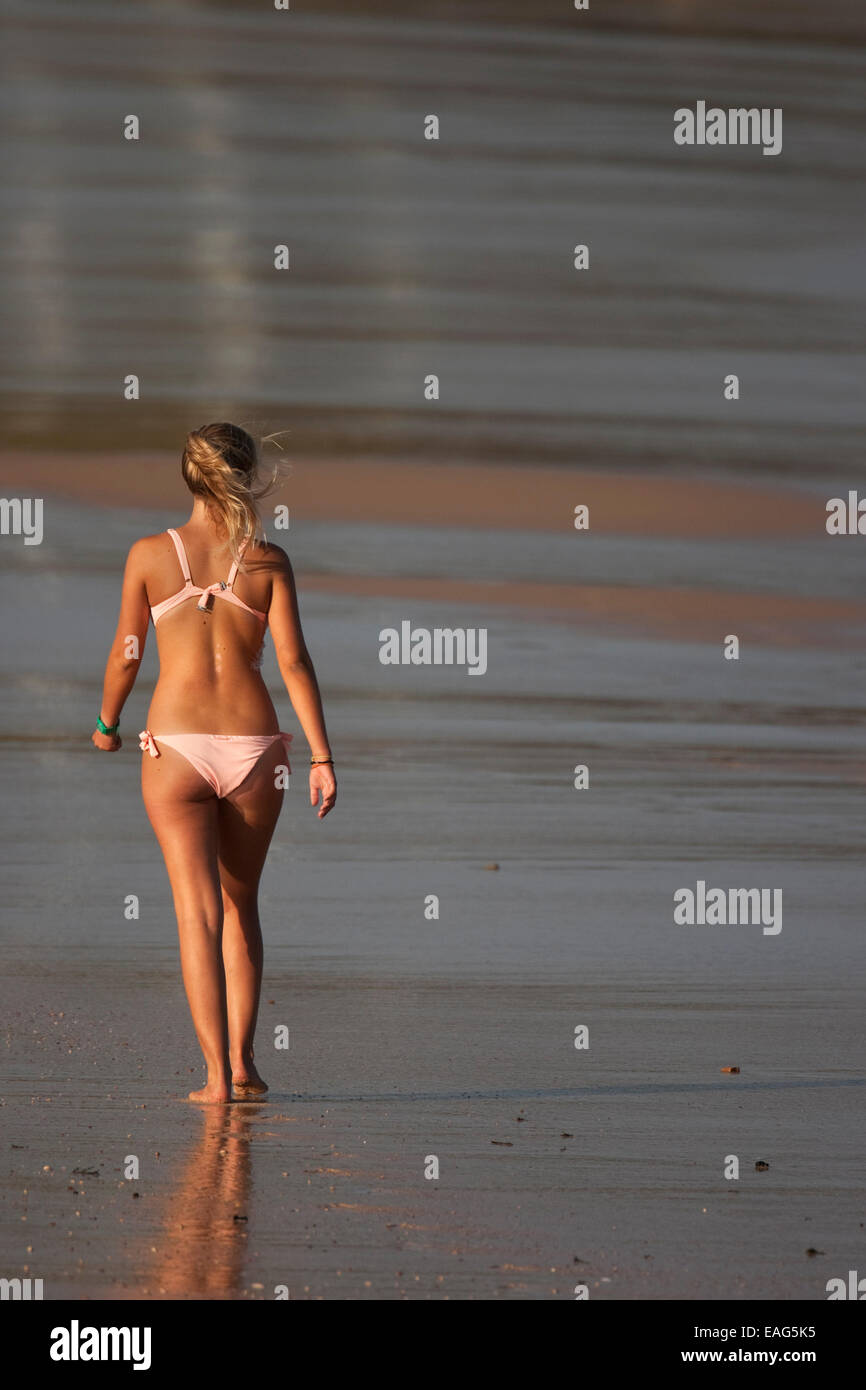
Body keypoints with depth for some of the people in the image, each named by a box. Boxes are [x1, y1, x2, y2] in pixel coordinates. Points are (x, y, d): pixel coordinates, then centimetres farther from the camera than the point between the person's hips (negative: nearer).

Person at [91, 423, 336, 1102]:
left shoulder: (151, 554, 0)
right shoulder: (268, 561, 0)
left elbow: (126, 654, 7)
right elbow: (294, 662, -5)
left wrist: (107, 724, 24)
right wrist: (322, 757, -5)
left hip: (176, 746, -1)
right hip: (253, 744, 1)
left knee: (199, 913, -3)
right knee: (241, 904, 18)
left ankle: (218, 1075, -13)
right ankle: (242, 1063, 17)